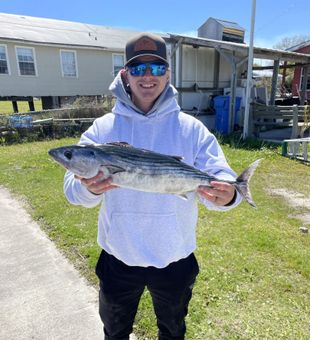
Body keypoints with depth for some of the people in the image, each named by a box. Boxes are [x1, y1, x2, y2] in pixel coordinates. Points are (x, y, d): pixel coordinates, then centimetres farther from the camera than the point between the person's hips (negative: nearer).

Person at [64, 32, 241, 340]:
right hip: (118, 258, 1)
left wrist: (226, 195, -37)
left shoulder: (192, 129, -9)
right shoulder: (102, 129, -8)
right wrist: (88, 188, -37)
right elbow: (72, 186, -14)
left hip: (175, 259, 0)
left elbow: (219, 177, -13)